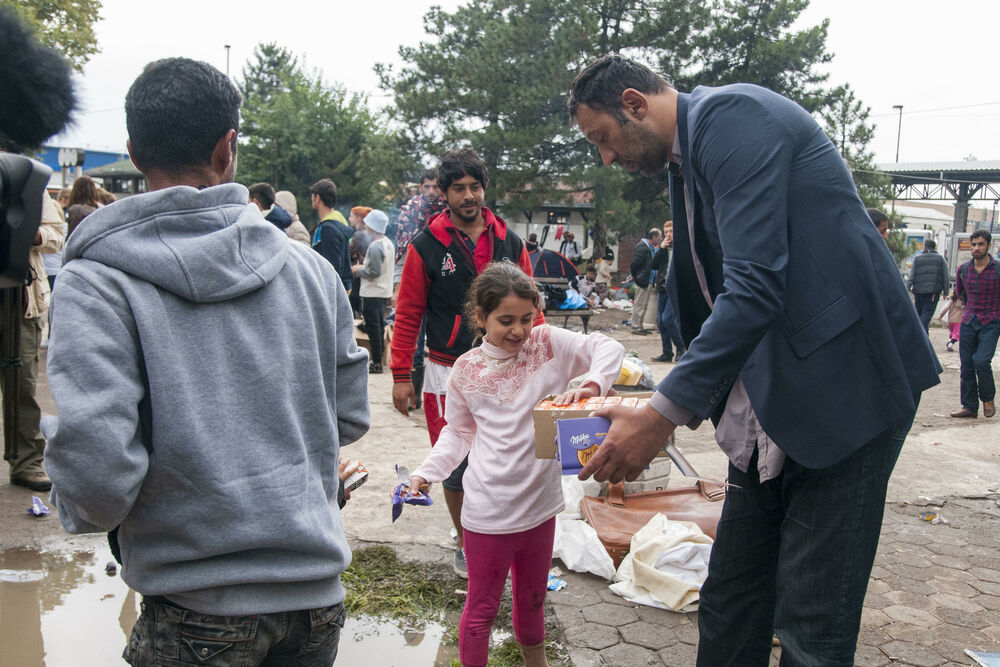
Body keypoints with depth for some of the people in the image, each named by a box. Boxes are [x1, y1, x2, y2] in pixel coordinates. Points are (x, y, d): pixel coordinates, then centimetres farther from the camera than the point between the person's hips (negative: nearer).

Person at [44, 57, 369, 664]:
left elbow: (95, 466, -22)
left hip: (198, 605, -3)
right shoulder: (309, 266, -2)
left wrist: (88, 514, 1)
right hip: (318, 590, 4)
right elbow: (350, 419, 3)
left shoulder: (97, 281, -14)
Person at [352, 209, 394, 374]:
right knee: (380, 326, 15)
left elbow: (374, 272, -22)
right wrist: (364, 267, 15)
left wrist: (358, 270, -7)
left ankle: (376, 363, 0)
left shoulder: (375, 247, -20)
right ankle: (379, 359, 23)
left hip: (372, 293, -9)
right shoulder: (389, 243, 8)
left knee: (373, 327, -3)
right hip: (385, 292, 9)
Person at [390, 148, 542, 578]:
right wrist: (401, 376, -4)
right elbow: (408, 314, -1)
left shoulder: (510, 243, 6)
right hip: (448, 374, -2)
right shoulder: (427, 246, -2)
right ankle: (466, 543, 26)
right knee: (455, 465, 6)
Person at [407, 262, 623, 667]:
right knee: (482, 607, 11)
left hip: (541, 504, 3)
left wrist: (591, 385, -27)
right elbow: (458, 432, 6)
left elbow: (608, 348, -9)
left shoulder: (548, 343, -6)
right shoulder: (466, 371, -6)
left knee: (532, 599, 24)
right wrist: (424, 474, -5)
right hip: (489, 512, -2)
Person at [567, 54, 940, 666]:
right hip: (771, 404, 9)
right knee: (729, 605, 15)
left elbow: (755, 287, -25)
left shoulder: (729, 114, -13)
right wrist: (673, 409, 15)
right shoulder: (685, 163, 16)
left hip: (846, 384, -9)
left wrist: (665, 415, -23)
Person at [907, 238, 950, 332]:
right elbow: (945, 277, 4)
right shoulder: (940, 259, 8)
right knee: (927, 313, -5)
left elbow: (911, 277, 2)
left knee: (918, 313, 13)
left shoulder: (917, 259, 8)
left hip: (918, 290, 1)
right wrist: (945, 292, 8)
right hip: (933, 291, -1)